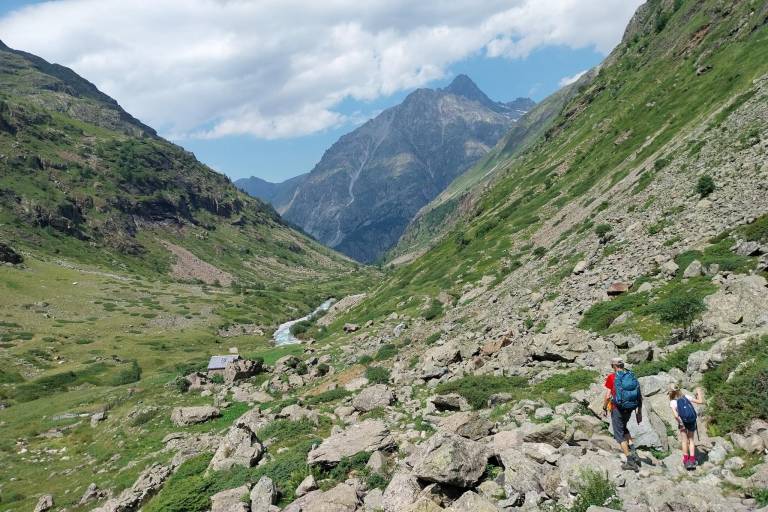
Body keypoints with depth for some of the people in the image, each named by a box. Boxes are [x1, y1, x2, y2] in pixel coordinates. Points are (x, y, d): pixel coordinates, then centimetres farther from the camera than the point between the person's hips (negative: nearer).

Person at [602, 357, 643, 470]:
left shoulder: (612, 377, -9)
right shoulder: (632, 376, 5)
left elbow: (608, 396, -13)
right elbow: (640, 397, 5)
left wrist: (604, 408, 2)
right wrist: (639, 412, 12)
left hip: (617, 408, -5)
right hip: (629, 409, 5)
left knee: (619, 435, 6)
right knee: (623, 428, 28)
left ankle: (630, 461, 4)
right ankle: (633, 452, 12)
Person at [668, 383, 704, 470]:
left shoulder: (672, 402, -9)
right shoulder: (686, 397, -1)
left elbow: (676, 415, -20)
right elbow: (700, 402, 2)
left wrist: (681, 424, -8)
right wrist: (699, 393, 17)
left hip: (683, 422, -2)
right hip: (692, 421, 2)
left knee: (684, 440, 14)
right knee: (691, 439, 18)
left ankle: (686, 461, 16)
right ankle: (692, 461, 15)